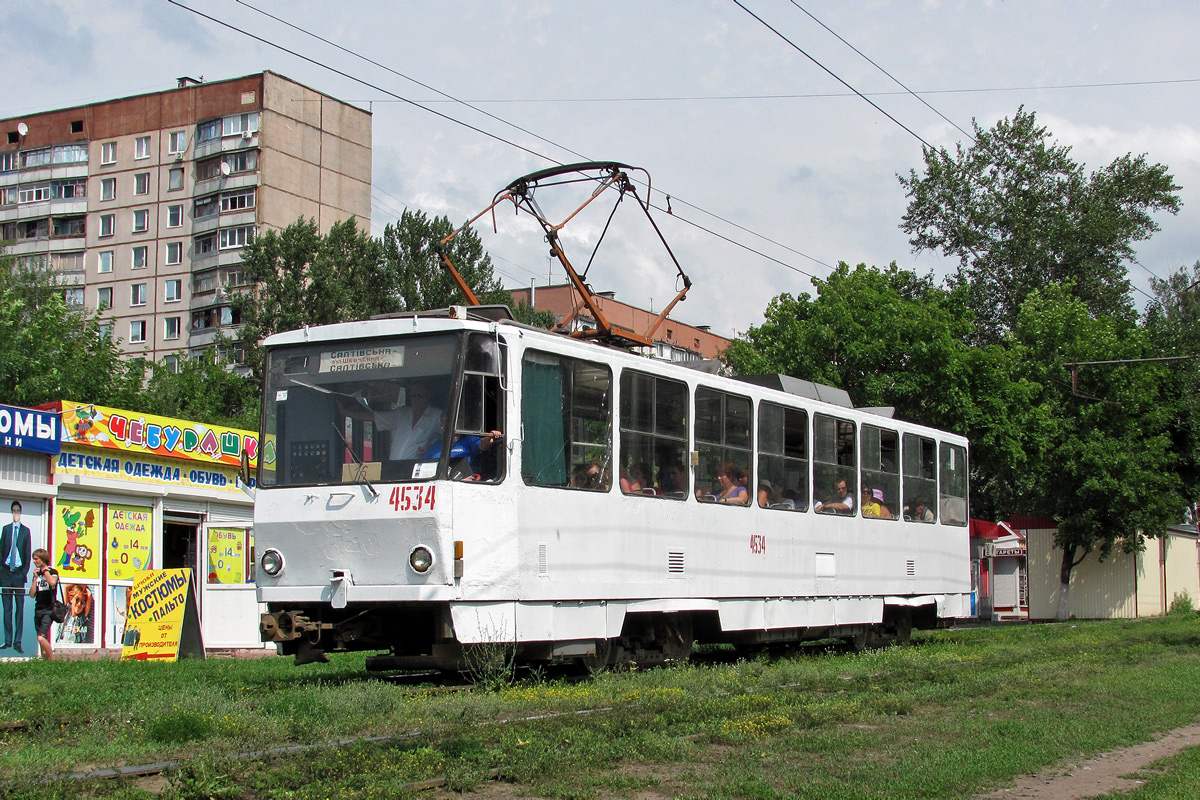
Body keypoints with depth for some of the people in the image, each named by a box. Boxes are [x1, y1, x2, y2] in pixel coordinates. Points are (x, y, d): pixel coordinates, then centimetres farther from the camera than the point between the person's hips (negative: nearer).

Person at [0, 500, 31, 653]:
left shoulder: (26, 531, 6)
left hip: (19, 573, -2)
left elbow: (28, 554, 5)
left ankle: (17, 642, -2)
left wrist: (25, 571, -5)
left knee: (20, 608, -3)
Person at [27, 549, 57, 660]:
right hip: (38, 610, 7)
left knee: (41, 638, -22)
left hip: (49, 610, -7)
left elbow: (52, 582, -28)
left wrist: (45, 571, -11)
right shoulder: (37, 573, 14)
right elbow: (32, 594, 9)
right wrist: (35, 578, 2)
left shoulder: (52, 572, -3)